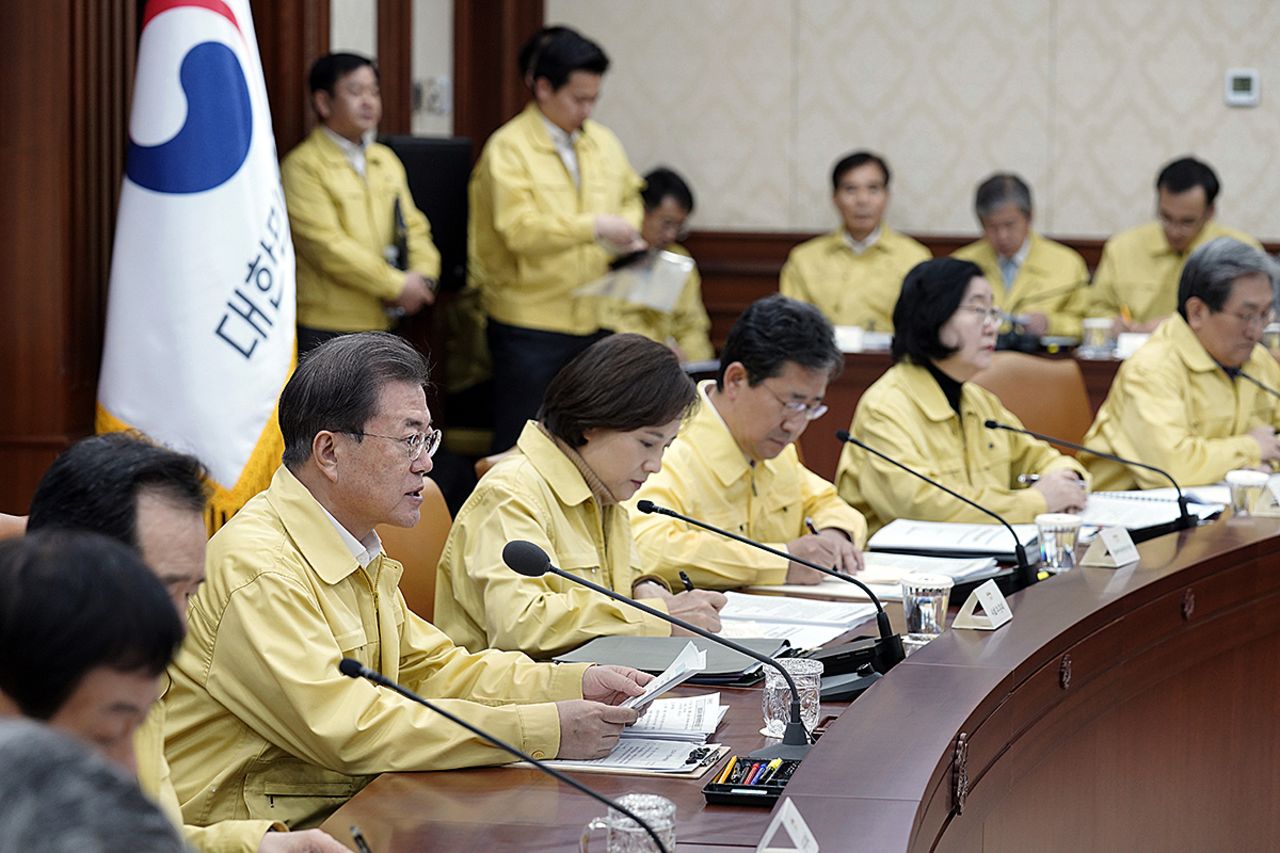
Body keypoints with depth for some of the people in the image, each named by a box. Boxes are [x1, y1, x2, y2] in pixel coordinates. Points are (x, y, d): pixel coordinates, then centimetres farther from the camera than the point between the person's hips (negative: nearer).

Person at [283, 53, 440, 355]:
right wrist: (396, 285, -15)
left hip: (383, 324, 7)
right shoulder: (303, 165, -7)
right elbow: (324, 243, -15)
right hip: (328, 328, -6)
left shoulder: (386, 160, 16)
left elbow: (413, 226, 15)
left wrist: (423, 277, -6)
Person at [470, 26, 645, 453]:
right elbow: (519, 229, -21)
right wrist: (595, 227, -23)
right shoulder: (508, 148, -9)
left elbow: (629, 197, 26)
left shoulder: (603, 142, 10)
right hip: (529, 322, -6)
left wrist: (629, 231, 4)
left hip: (591, 318, 6)